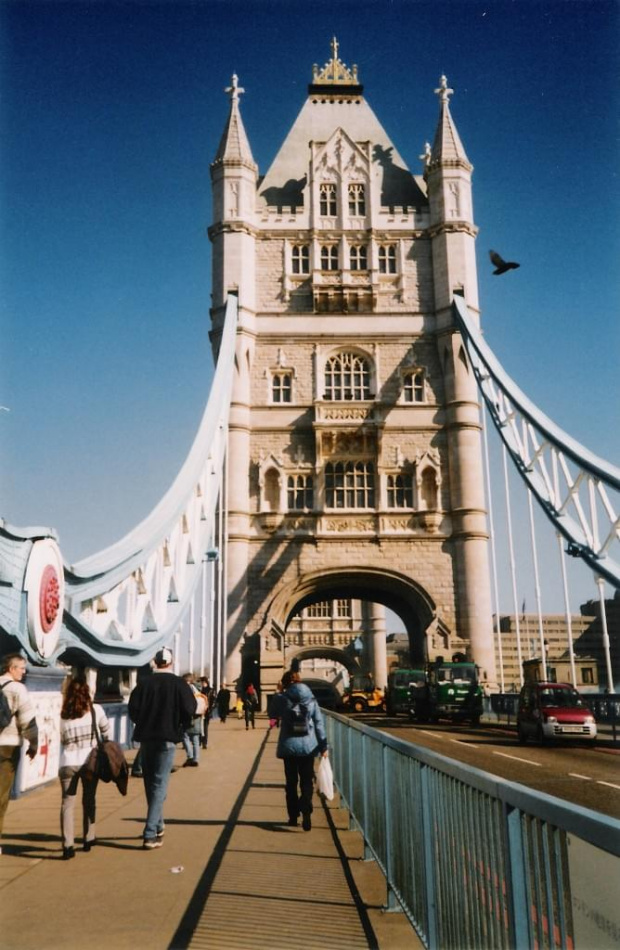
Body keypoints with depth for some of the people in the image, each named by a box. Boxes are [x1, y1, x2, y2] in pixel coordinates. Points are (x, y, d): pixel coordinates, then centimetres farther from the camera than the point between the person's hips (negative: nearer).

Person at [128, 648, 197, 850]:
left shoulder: (144, 683, -1)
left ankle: (158, 826, 30)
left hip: (146, 738, 3)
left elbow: (133, 709, -4)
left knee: (150, 784, 18)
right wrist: (179, 727, 8)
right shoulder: (179, 684, -6)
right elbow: (190, 709, -10)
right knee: (159, 785, 0)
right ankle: (150, 834, -8)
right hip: (166, 739, -3)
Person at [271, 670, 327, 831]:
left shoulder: (282, 698, -7)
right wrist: (323, 745, 5)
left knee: (291, 782, 13)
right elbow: (319, 723, 0)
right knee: (306, 782, 5)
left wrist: (278, 692, 14)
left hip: (289, 746, -1)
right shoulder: (311, 699, -1)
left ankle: (293, 816, 17)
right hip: (308, 746, 1)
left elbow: (275, 713, 11)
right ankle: (306, 813, -14)